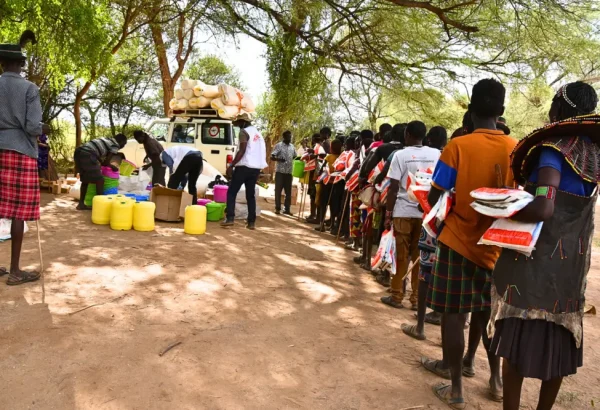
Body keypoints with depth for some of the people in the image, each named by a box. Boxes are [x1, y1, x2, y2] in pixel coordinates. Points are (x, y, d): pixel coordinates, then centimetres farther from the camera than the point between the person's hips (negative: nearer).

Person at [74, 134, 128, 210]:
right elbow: (105, 162, 2)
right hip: (87, 155, -9)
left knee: (85, 179, 21)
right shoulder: (115, 145, 6)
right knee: (100, 180, 0)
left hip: (79, 151, 9)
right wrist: (113, 167, 20)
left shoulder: (106, 140, 29)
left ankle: (81, 204, 25)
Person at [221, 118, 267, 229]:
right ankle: (252, 222, 6)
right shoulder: (258, 133, 20)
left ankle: (230, 218, -7)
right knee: (251, 195, 10)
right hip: (256, 168, 7)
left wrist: (231, 166, -16)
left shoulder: (244, 132, -6)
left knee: (231, 192, 1)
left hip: (244, 166, -7)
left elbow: (242, 151, -17)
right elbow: (262, 153, 22)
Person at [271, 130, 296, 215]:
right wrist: (279, 159, -26)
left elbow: (295, 157, 21)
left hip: (289, 172, 4)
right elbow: (272, 157, -8)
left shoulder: (292, 146, 11)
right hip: (280, 171, -4)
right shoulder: (278, 145, -4)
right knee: (278, 190, 0)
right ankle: (277, 208, 8)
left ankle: (287, 209, 13)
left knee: (288, 191, 6)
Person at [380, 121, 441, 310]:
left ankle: (397, 296, 14)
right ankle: (417, 298, 15)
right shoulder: (436, 154, 3)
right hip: (427, 212, 3)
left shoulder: (400, 155, -6)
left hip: (403, 212, -3)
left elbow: (394, 188, -8)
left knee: (401, 255, 7)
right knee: (420, 256, 9)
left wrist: (388, 213, -1)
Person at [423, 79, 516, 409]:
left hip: (458, 240, -4)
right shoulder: (516, 149, -1)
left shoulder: (457, 146, -13)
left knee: (453, 313, 5)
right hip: (495, 245, 5)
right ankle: (496, 379, 33)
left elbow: (433, 199, -11)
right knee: (487, 312, 20)